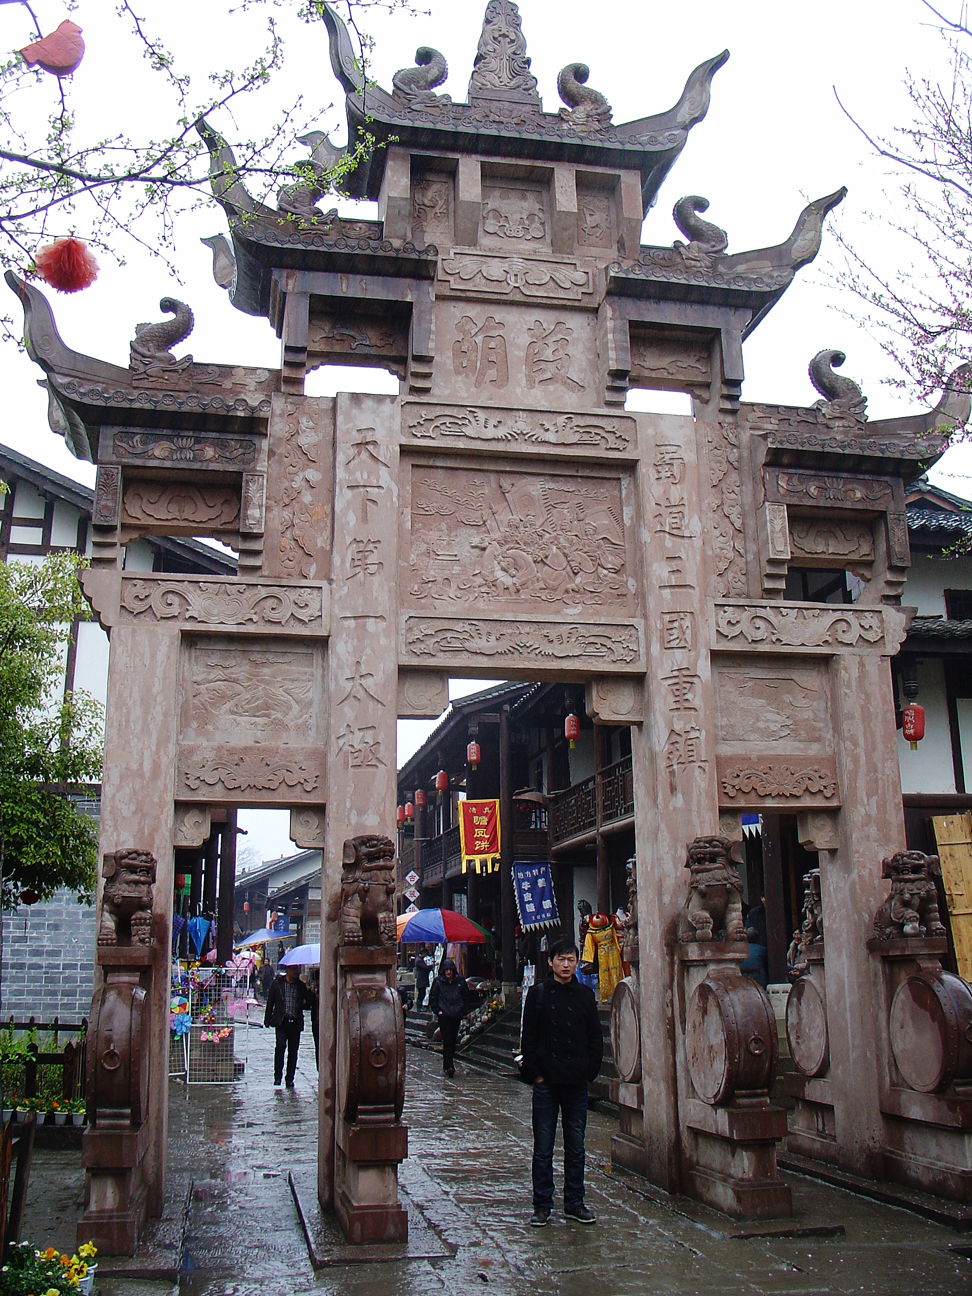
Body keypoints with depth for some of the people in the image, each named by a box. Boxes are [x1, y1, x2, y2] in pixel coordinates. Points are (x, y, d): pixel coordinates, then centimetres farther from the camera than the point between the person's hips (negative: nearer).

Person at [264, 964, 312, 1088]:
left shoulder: (301, 986, 12)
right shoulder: (278, 984, 6)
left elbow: (308, 1003, 20)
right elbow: (270, 1001, 7)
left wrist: (305, 1003, -3)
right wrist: (267, 1020, 3)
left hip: (295, 1023, 3)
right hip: (281, 1022, -2)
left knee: (293, 1051, 4)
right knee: (280, 1047, -14)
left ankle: (290, 1079, 12)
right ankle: (277, 1077, -5)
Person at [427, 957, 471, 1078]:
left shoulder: (460, 981, 6)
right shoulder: (438, 981, 1)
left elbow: (467, 997, 14)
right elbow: (433, 997, 7)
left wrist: (463, 1011, 7)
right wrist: (437, 1010, -3)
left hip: (456, 1015, 3)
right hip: (443, 1015, -3)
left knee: (453, 1040, 9)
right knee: (447, 1041, -10)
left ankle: (447, 1064, 21)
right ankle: (449, 1066, -12)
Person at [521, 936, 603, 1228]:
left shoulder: (585, 995, 6)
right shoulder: (538, 994, 1)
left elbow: (596, 1039, 9)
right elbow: (528, 1038, 1)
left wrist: (590, 1071, -1)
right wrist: (534, 1073, -6)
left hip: (577, 1083, 2)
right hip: (546, 1083, -2)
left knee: (576, 1147, 9)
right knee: (543, 1148, 3)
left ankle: (574, 1202, 19)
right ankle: (542, 1204, 12)